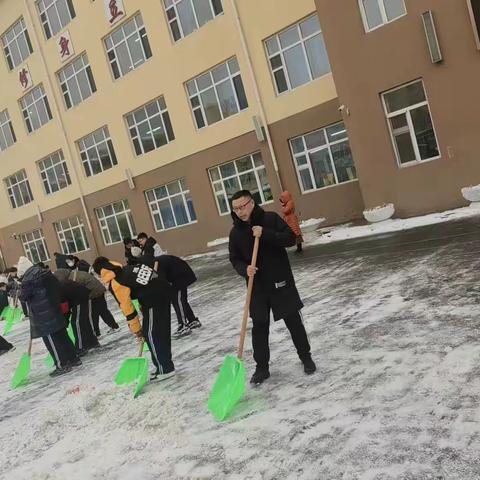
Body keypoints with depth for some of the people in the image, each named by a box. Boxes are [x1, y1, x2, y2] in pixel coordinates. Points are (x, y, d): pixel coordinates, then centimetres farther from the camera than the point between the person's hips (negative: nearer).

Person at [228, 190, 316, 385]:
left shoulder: (271, 219, -8)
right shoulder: (235, 232, 0)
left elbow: (291, 238, -14)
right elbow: (235, 259, 5)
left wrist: (265, 234, -25)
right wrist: (245, 269, -17)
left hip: (281, 282, -2)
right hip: (257, 287, 2)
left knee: (294, 321, 9)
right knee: (259, 327, 4)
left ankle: (306, 357, 28)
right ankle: (262, 367, 18)